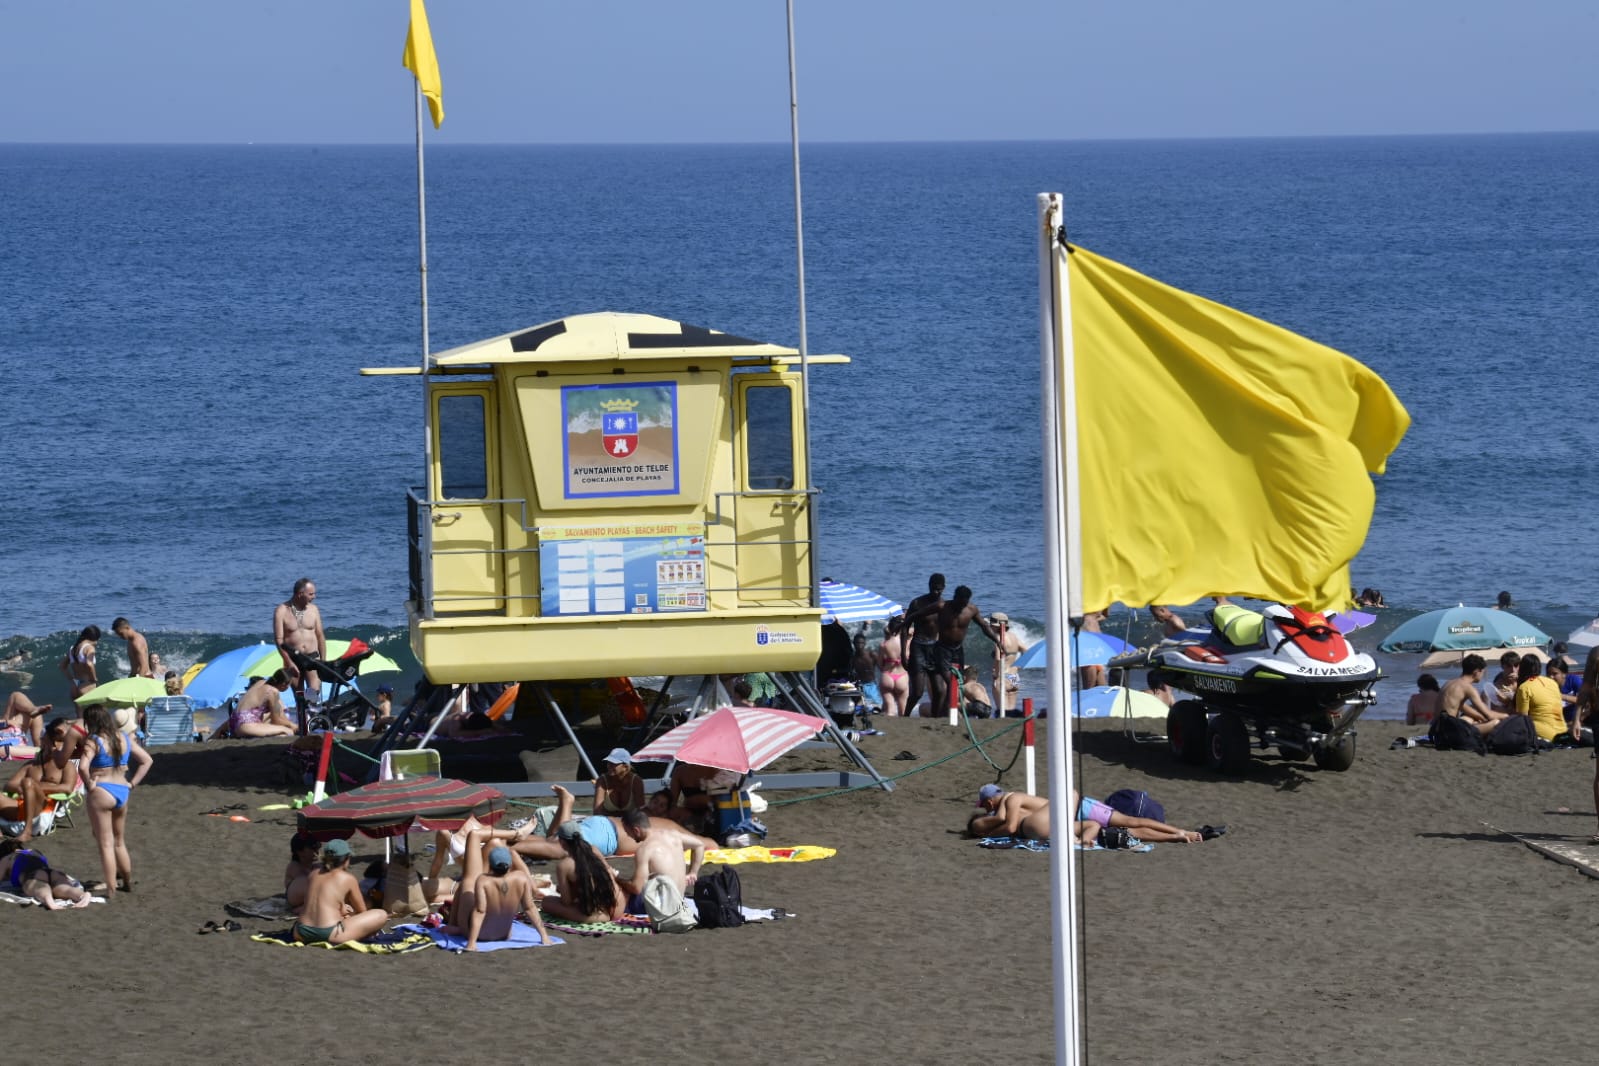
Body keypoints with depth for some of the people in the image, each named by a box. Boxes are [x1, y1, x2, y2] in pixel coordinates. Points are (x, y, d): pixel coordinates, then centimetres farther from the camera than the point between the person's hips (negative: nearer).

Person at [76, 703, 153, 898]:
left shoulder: (93, 742, -13)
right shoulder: (125, 738, 7)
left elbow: (83, 767, -28)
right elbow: (147, 760, 14)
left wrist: (89, 784, -11)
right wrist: (132, 783, 11)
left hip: (101, 792, -7)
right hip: (122, 791, 7)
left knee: (106, 843, 0)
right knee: (119, 841, 23)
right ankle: (128, 883, 31)